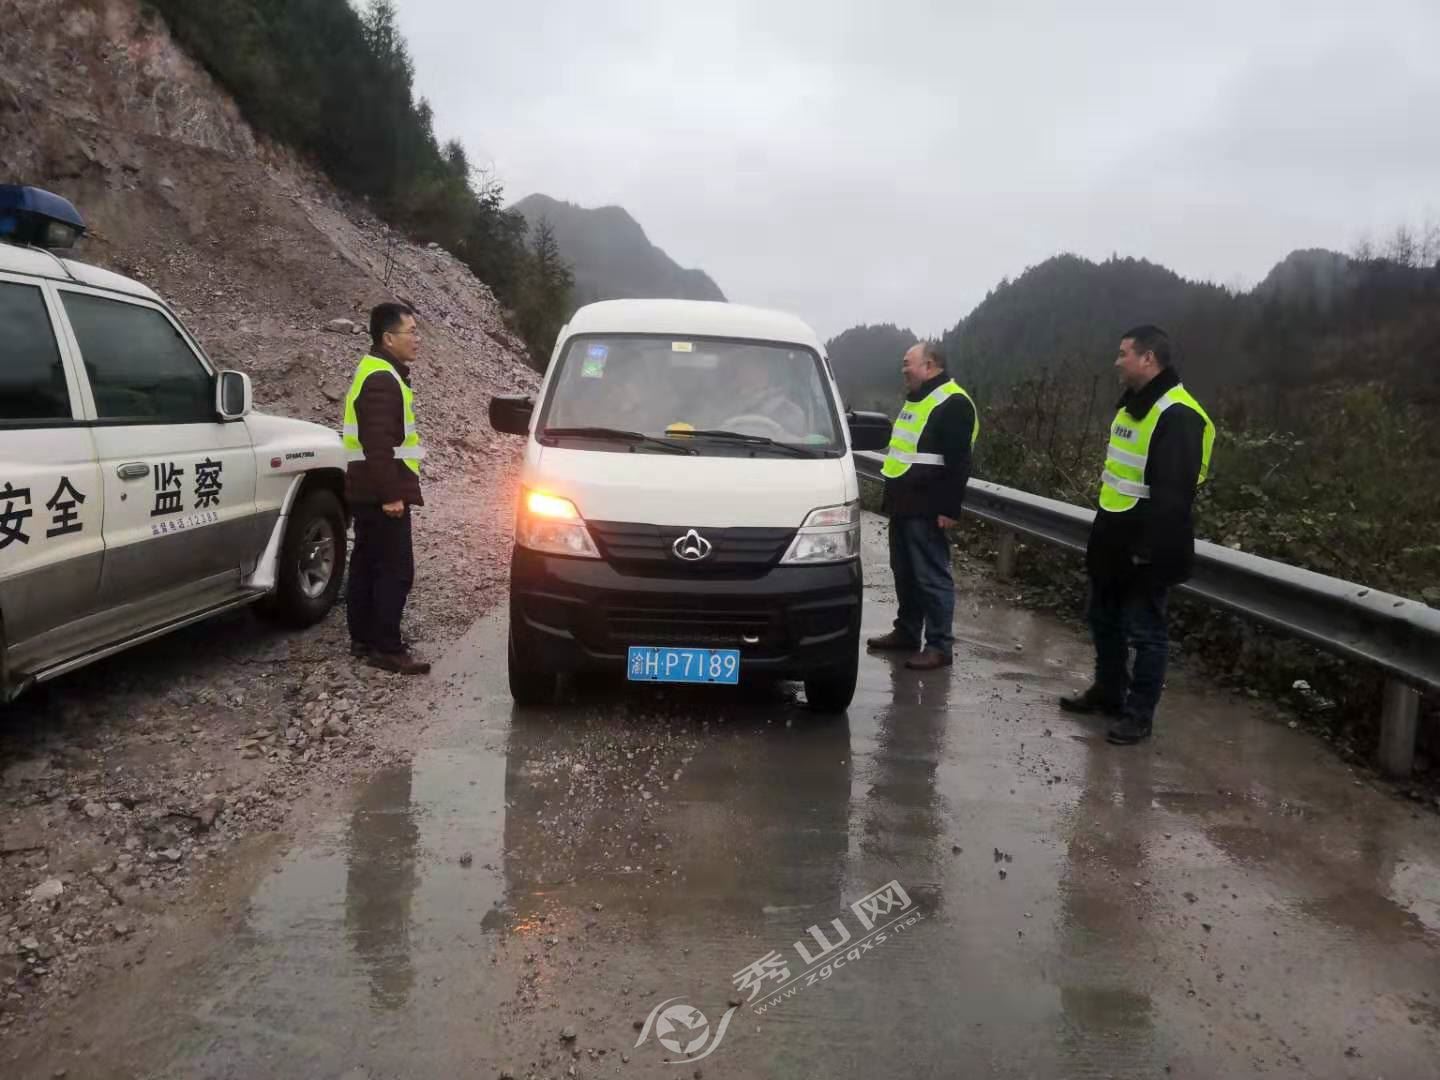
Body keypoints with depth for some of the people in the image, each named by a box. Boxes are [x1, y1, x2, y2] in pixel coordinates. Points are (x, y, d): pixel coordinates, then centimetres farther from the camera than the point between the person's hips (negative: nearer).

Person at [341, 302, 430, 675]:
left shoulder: (377, 373, 17)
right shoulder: (382, 381, -18)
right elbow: (378, 444, -24)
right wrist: (391, 494, -23)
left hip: (369, 492, 11)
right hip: (382, 494, -11)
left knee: (367, 563, 15)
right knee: (396, 570, -7)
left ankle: (363, 639, 23)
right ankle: (387, 649, -3)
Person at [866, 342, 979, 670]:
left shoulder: (953, 403, -13)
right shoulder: (916, 399, 19)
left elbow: (958, 462, -18)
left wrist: (949, 508, -21)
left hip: (927, 508, -10)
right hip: (904, 503, 10)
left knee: (931, 576, -6)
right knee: (904, 572, 16)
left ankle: (940, 646, -1)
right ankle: (906, 632, 27)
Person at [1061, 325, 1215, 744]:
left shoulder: (1177, 416, -20)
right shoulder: (1132, 405, 12)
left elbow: (1173, 494, -25)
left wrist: (1151, 549, -25)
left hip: (1144, 548, -10)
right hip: (1114, 540, 10)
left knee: (1144, 631, 1)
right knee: (1104, 620, 20)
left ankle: (1139, 713, 11)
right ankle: (1107, 691, 36)